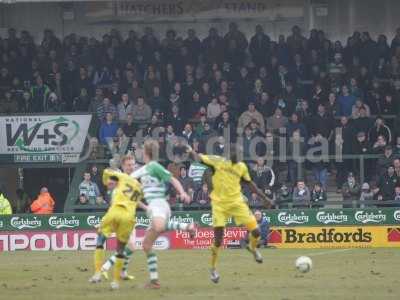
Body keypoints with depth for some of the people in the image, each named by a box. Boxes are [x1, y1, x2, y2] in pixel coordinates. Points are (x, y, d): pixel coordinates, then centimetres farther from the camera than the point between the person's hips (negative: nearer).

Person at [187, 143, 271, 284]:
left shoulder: (242, 167, 5)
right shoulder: (217, 161, -7)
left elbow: (249, 183, 19)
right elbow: (198, 158, -12)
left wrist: (264, 197, 19)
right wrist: (191, 151, -35)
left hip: (237, 202, 3)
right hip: (219, 204, -3)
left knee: (256, 231, -5)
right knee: (218, 240, -5)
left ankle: (253, 248, 31)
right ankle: (213, 269, 17)